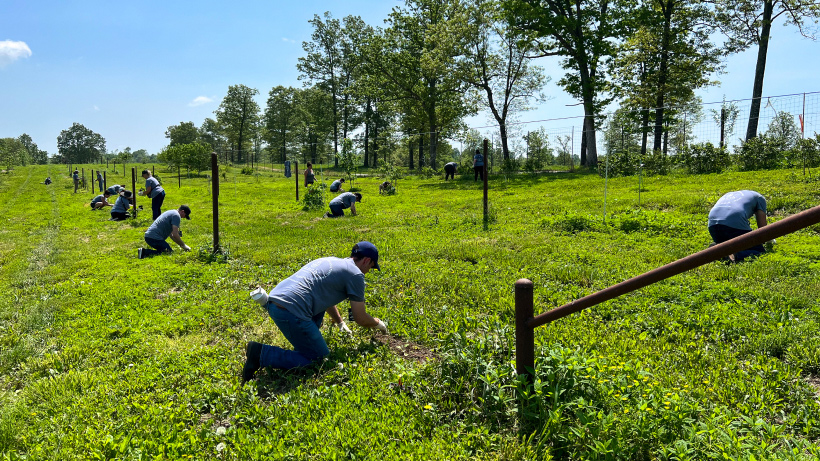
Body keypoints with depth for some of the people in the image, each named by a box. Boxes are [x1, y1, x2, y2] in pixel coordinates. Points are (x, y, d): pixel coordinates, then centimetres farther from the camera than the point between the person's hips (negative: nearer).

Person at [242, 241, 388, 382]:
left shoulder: (331, 261, 28)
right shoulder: (355, 274, 2)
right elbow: (361, 319, 6)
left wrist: (340, 323, 55)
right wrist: (378, 323, 27)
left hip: (274, 299, 10)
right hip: (291, 311, -10)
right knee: (320, 358, 4)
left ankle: (304, 346, 25)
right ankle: (261, 354, -6)